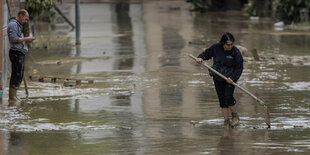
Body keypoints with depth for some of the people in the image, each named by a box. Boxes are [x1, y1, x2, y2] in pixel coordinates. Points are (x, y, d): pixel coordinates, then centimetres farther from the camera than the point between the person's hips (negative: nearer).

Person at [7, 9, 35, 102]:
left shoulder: (18, 25, 22)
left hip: (20, 53, 11)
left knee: (19, 76, 11)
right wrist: (25, 39, -12)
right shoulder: (13, 24, -11)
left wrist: (26, 40, 13)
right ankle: (12, 97, -9)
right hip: (16, 53, -11)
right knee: (16, 75, -11)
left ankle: (13, 96, 15)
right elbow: (14, 39, -20)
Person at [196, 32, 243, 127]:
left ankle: (235, 115, 8)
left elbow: (239, 68, -10)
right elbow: (206, 53, 11)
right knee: (222, 100, 4)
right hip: (218, 79, 4)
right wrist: (200, 58, -11)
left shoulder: (236, 52, -13)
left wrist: (233, 78, -23)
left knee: (228, 97, -17)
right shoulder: (216, 48, -5)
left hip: (230, 78, -3)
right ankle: (226, 121, 11)